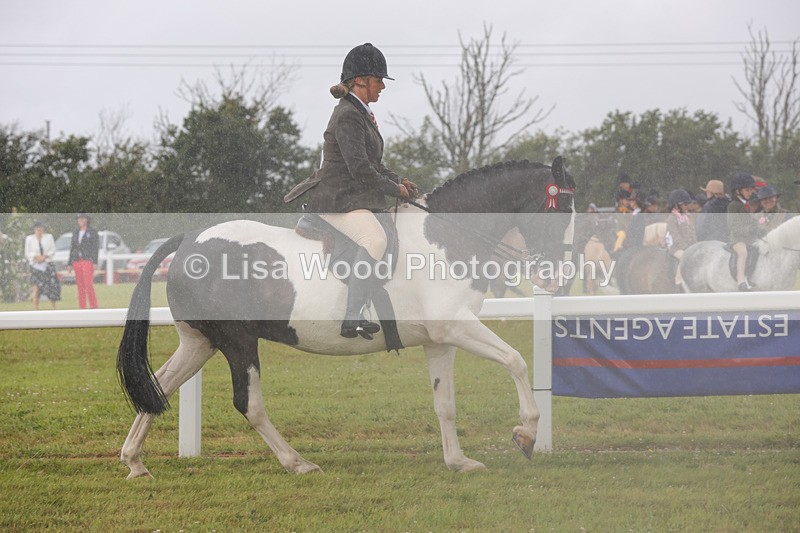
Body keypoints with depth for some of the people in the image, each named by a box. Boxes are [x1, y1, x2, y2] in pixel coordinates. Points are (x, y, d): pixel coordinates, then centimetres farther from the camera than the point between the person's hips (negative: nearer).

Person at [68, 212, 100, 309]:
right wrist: (69, 264, 13)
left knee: (88, 284, -15)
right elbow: (72, 249, 18)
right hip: (77, 262, 5)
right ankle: (82, 307, 4)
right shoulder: (75, 233, 16)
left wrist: (94, 262, -14)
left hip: (88, 261, -5)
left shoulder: (92, 232, 0)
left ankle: (94, 307, -12)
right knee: (80, 286, 3)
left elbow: (96, 247, -5)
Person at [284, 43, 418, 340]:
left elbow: (371, 163, 27)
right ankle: (352, 319, -41)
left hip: (357, 200, 11)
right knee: (375, 239, -35)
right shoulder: (347, 116, -15)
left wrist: (398, 181, 11)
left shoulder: (361, 113, 18)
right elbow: (360, 169, -23)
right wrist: (395, 190, -11)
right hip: (337, 200, -11)